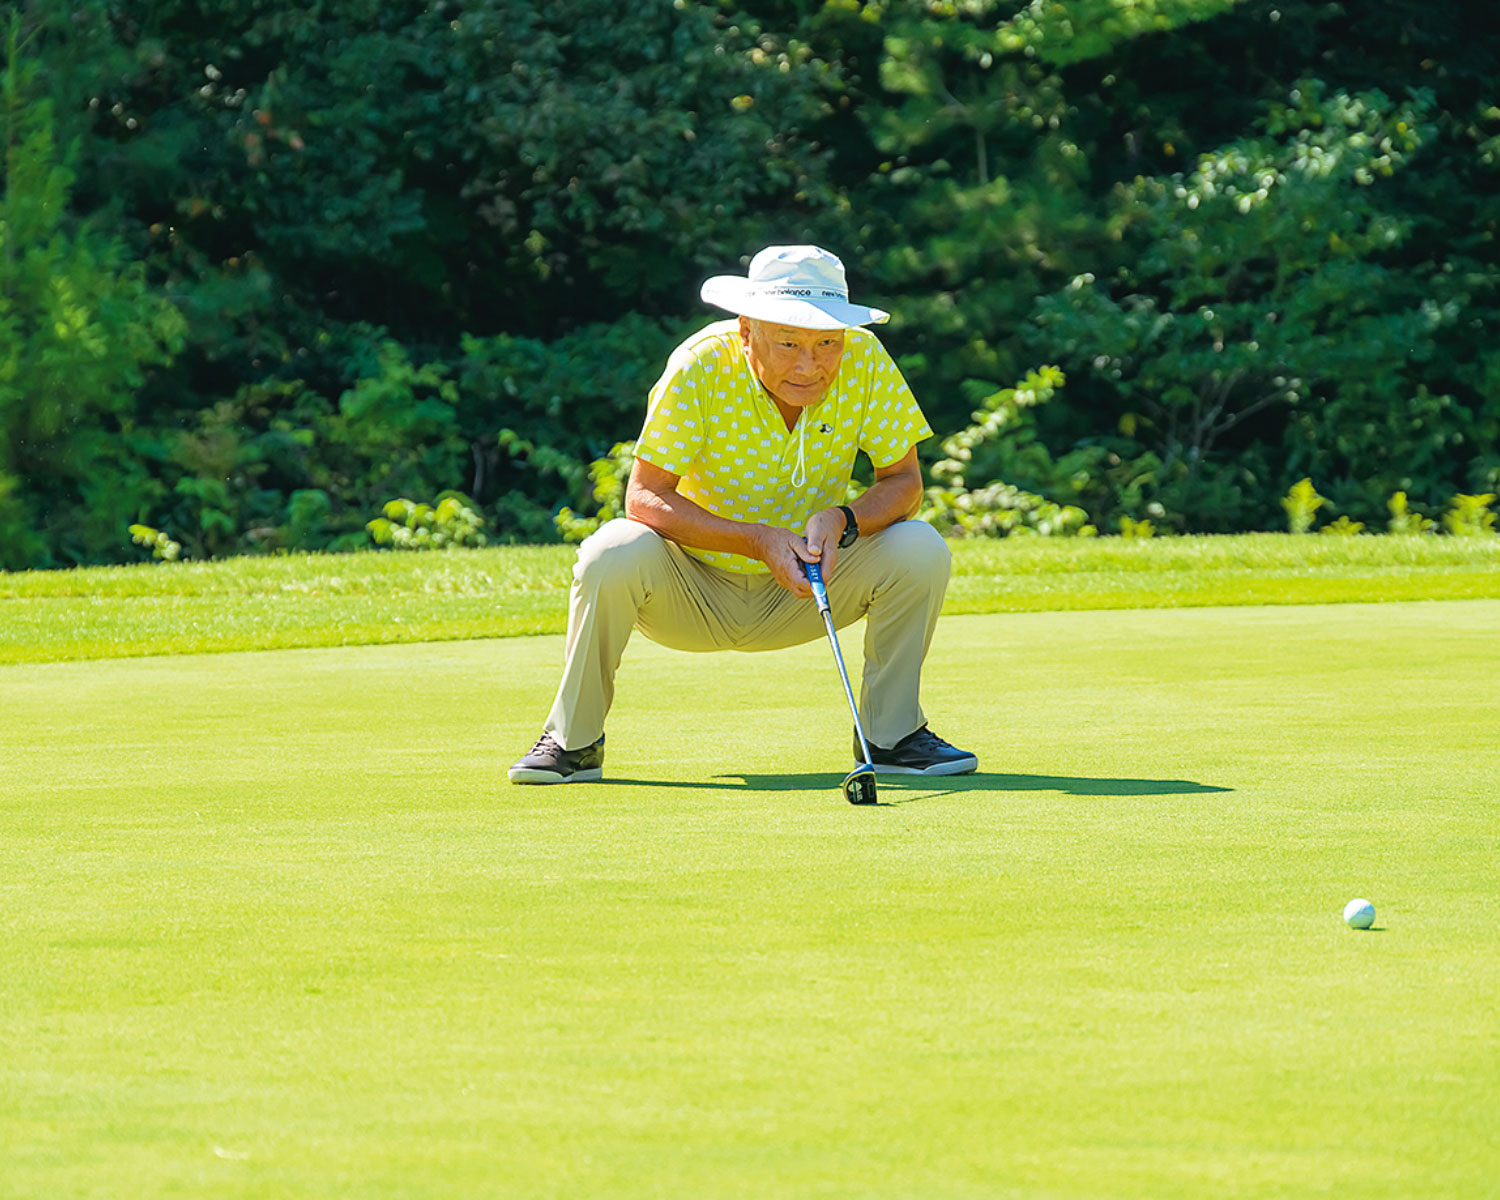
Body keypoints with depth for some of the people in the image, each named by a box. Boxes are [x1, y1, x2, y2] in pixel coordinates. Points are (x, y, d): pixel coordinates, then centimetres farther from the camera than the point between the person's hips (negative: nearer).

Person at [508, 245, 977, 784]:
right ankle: (574, 740, -9)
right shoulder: (701, 367, -23)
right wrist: (758, 540, -35)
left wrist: (841, 521, -31)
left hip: (800, 593, 2)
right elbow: (644, 497, -24)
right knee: (613, 554, -32)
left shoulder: (863, 360, -15)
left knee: (921, 549, -21)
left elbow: (904, 482, -10)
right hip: (695, 593, -2)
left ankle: (891, 734, -1)